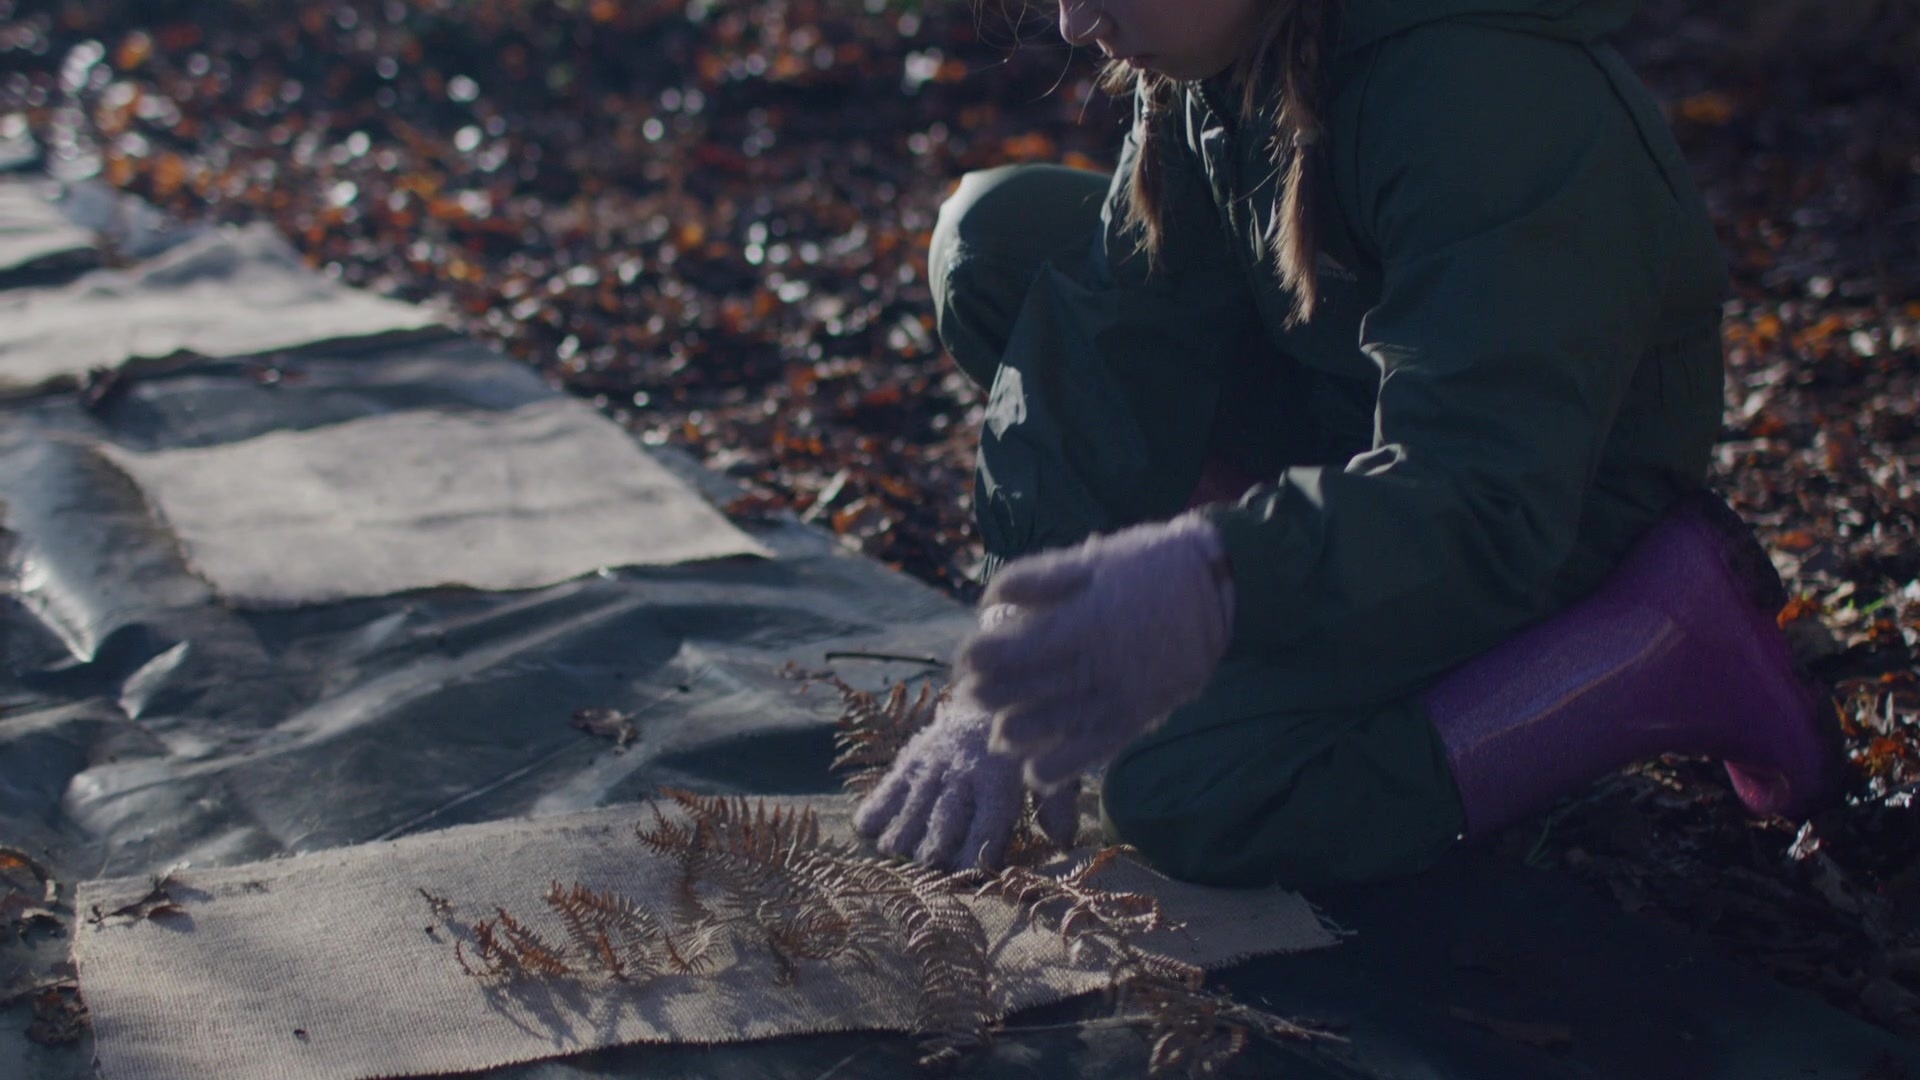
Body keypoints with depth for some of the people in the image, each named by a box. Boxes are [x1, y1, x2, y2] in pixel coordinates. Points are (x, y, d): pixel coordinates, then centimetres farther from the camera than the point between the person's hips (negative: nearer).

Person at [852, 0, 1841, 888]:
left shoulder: (1484, 99, -34)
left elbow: (1485, 502, -39)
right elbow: (1126, 343, -10)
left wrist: (1213, 581, -57)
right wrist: (1012, 658, -18)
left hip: (1564, 509, -8)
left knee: (1190, 792, -27)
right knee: (997, 239, -3)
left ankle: (1673, 653, -9)